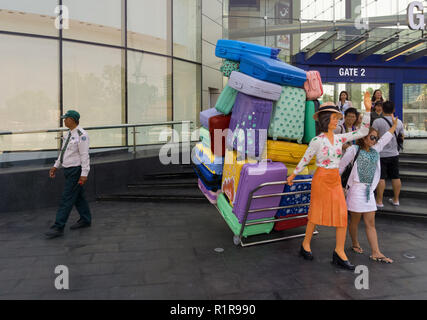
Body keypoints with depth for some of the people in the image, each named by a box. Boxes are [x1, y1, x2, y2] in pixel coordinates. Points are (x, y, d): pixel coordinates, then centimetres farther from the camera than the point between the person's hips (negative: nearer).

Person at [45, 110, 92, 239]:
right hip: (69, 170, 9)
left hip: (76, 171, -9)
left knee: (67, 198, -6)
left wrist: (84, 174, -22)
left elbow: (85, 155, -20)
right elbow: (63, 151, 19)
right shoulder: (70, 133, 13)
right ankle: (85, 220, 30)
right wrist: (55, 166, 17)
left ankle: (58, 228, -1)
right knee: (78, 196, 17)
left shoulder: (81, 135, -16)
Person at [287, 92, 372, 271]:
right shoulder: (317, 141, -11)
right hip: (321, 180, -5)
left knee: (342, 215, 0)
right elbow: (305, 160, -2)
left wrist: (368, 109, -1)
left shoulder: (339, 139, 5)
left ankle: (339, 253, 9)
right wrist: (293, 176, 6)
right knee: (316, 214, 6)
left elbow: (363, 132, 4)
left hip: (336, 180, 6)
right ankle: (306, 245, 25)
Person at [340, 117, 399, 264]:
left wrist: (394, 125, 27)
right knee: (355, 220, 8)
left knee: (371, 223, 4)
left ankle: (376, 253, 4)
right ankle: (355, 244, 29)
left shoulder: (375, 150, 14)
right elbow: (341, 166, -1)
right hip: (356, 189, -5)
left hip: (369, 191, 5)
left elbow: (385, 138, 27)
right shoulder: (354, 150, -4)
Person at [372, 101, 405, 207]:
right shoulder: (399, 122, 4)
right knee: (396, 177, 12)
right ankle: (396, 200, 22)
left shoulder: (378, 121, -13)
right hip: (394, 154, 5)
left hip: (382, 154, -5)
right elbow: (402, 136, 16)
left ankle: (379, 201, 3)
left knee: (381, 178, -2)